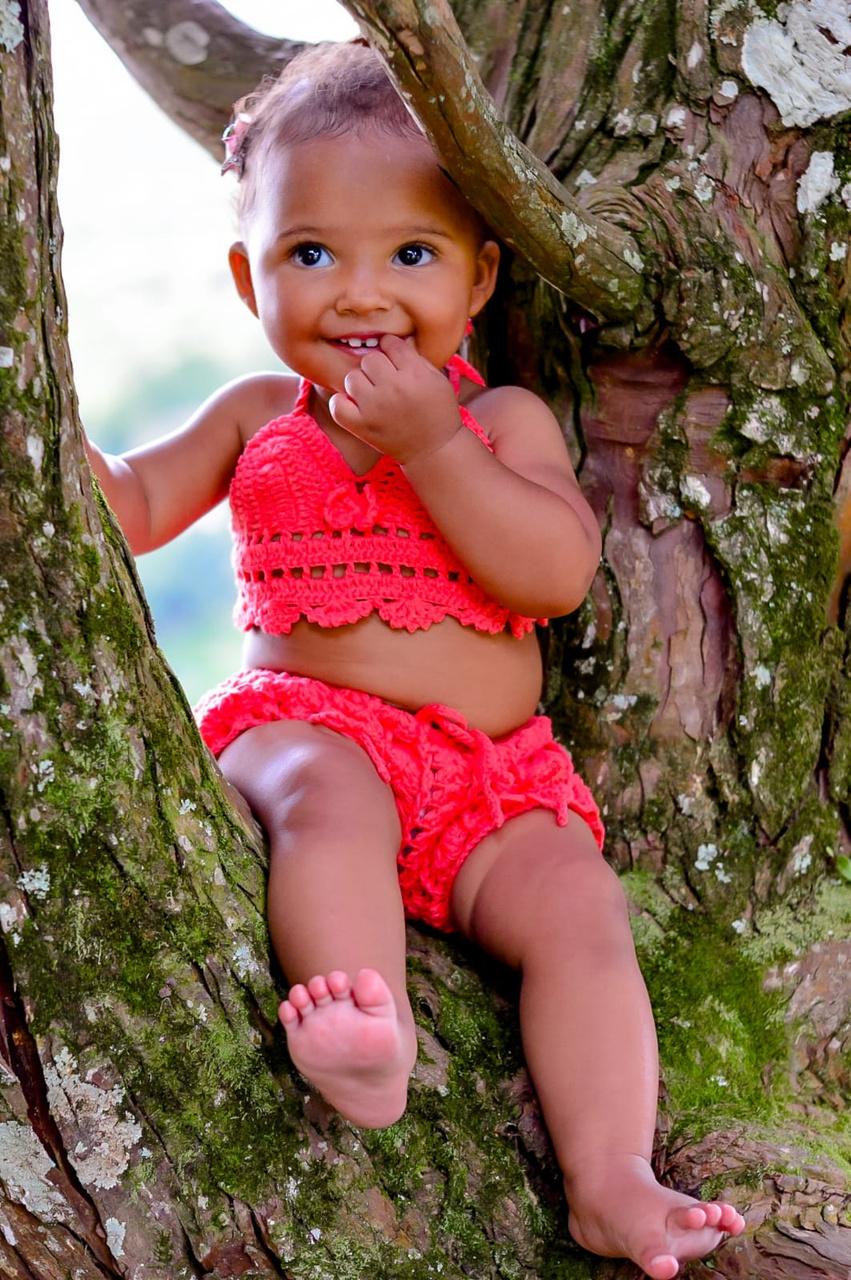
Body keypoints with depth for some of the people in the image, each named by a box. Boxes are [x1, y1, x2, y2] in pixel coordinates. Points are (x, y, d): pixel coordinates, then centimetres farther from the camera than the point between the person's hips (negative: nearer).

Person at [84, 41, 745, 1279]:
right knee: (327, 795, -35)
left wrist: (433, 446, -15)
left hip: (491, 777, 1)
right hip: (308, 723, -1)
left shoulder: (504, 420, 8)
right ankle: (368, 1036, -51)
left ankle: (608, 1179, -26)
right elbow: (130, 509, 10)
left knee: (575, 900, -22)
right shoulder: (257, 416, 14)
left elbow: (558, 573, -9)